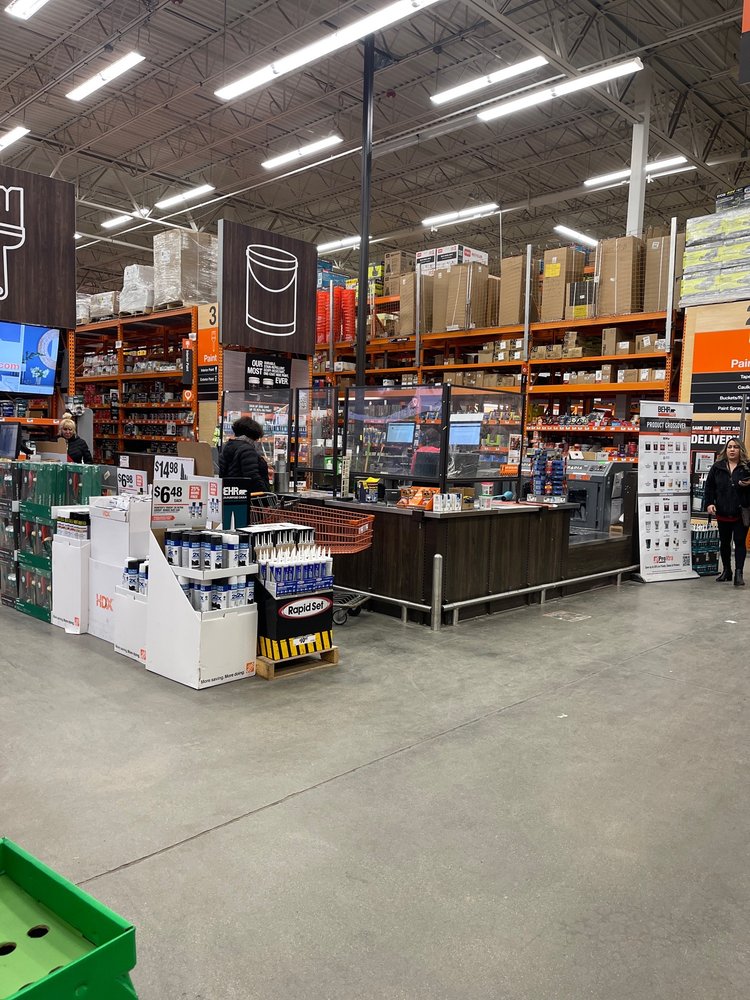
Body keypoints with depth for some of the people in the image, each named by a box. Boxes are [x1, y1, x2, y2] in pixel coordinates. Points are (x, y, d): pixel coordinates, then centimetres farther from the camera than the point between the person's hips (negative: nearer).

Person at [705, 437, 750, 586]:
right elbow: (709, 486, 4)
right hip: (723, 513, 3)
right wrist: (709, 503, -7)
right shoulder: (717, 467, 3)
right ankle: (726, 571, 26)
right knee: (724, 542, 13)